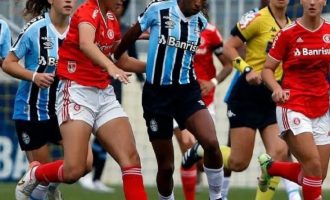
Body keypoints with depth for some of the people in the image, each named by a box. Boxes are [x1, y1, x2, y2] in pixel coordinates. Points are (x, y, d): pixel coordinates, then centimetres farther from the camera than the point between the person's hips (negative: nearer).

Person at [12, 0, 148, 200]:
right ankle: (33, 176, 14)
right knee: (74, 170, -15)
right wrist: (110, 66, -52)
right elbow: (86, 43, -36)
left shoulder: (111, 19, 12)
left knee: (131, 158, -9)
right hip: (77, 93, -8)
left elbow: (123, 61, 28)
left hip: (105, 94, 8)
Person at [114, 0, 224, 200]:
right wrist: (114, 59, 18)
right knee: (166, 166, 1)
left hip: (187, 91, 2)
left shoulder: (201, 22, 2)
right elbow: (131, 36, 7)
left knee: (212, 143, -23)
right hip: (157, 93, -2)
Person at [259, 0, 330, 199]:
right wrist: (277, 88, -20)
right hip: (293, 106, -5)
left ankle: (270, 166, 30)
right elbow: (267, 69, -1)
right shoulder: (288, 34, -7)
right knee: (313, 164, -19)